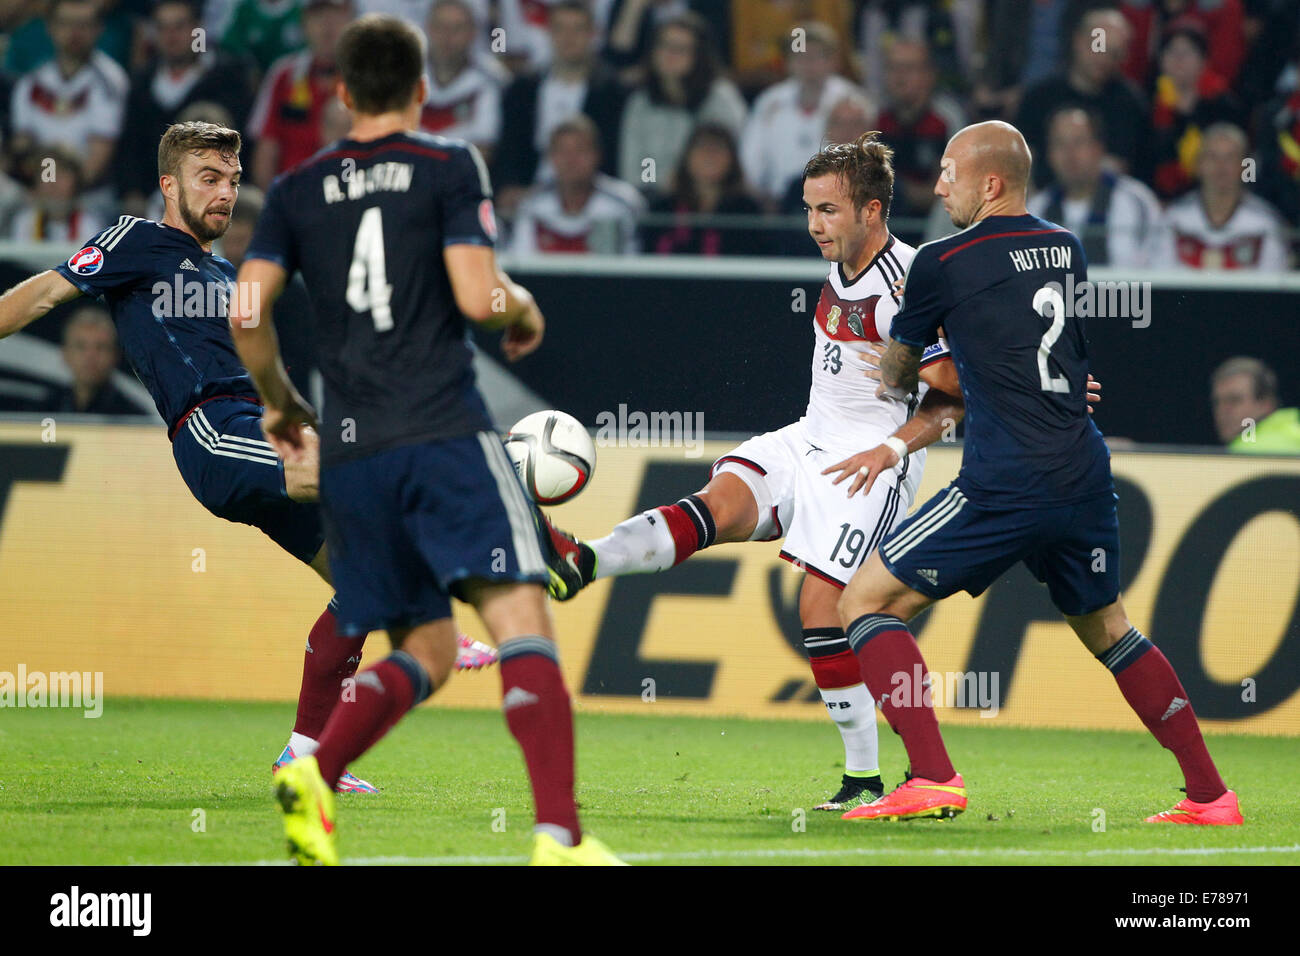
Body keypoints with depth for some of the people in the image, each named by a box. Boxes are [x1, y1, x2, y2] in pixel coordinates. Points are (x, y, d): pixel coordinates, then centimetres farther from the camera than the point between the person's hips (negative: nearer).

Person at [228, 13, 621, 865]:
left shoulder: (299, 189, 13)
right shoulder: (450, 166, 2)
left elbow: (246, 312, 7)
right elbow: (477, 295, -9)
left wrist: (280, 402, 23)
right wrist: (526, 310, 13)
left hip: (349, 452, 5)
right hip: (444, 435, -5)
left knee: (425, 649, 14)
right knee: (522, 620, -10)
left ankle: (316, 773, -12)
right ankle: (559, 834, -26)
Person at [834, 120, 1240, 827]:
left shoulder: (943, 263, -3)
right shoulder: (1066, 250, 13)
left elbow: (896, 372, 14)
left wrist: (896, 385, 37)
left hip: (1006, 489, -7)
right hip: (1086, 477, 7)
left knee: (866, 603, 1)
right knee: (1106, 630, 25)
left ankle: (932, 779, -13)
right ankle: (1209, 795, 21)